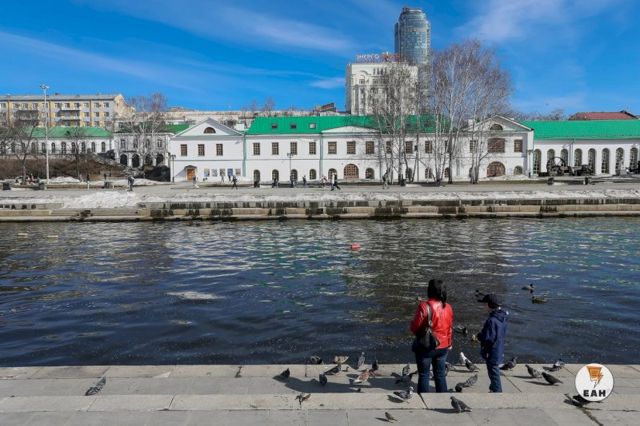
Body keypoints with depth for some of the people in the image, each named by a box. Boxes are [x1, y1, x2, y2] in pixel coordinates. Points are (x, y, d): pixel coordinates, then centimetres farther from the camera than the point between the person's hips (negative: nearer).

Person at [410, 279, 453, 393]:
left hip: (426, 346, -5)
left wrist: (418, 334, 8)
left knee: (424, 375, 8)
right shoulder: (448, 307, -3)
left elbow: (414, 327, -15)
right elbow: (450, 328, 8)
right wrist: (449, 343, 21)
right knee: (440, 375, 16)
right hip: (443, 347, 5)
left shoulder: (424, 306, -21)